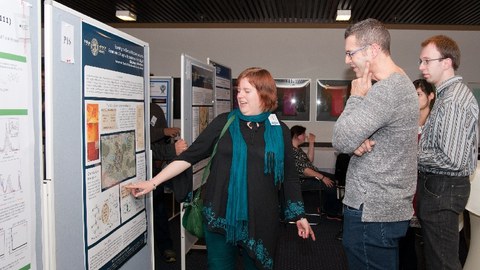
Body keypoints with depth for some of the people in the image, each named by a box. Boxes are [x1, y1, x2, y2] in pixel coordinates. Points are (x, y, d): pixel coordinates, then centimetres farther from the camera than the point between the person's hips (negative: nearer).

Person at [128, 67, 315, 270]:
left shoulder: (280, 131, 1)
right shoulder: (223, 123, 0)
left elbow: (290, 177, 7)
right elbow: (190, 156, -1)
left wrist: (299, 216, 9)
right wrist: (153, 182, -6)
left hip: (260, 219, 0)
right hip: (220, 215, 0)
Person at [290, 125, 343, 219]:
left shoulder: (297, 148, 11)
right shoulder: (291, 151, -22)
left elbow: (310, 160, 15)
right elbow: (303, 170, -24)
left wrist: (311, 143, 9)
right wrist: (322, 177, -20)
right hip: (303, 179, -11)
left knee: (334, 179, 7)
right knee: (331, 185, -17)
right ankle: (331, 213, 6)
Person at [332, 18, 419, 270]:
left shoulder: (386, 90, -22)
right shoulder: (400, 82, 12)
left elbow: (341, 141, -23)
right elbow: (354, 134, 13)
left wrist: (356, 97, -11)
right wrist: (357, 140, -10)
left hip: (371, 212, -10)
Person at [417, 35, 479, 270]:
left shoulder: (454, 100, -20)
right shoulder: (448, 94, 12)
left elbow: (451, 160, -25)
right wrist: (415, 149, 5)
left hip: (442, 189, -10)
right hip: (439, 186, 10)